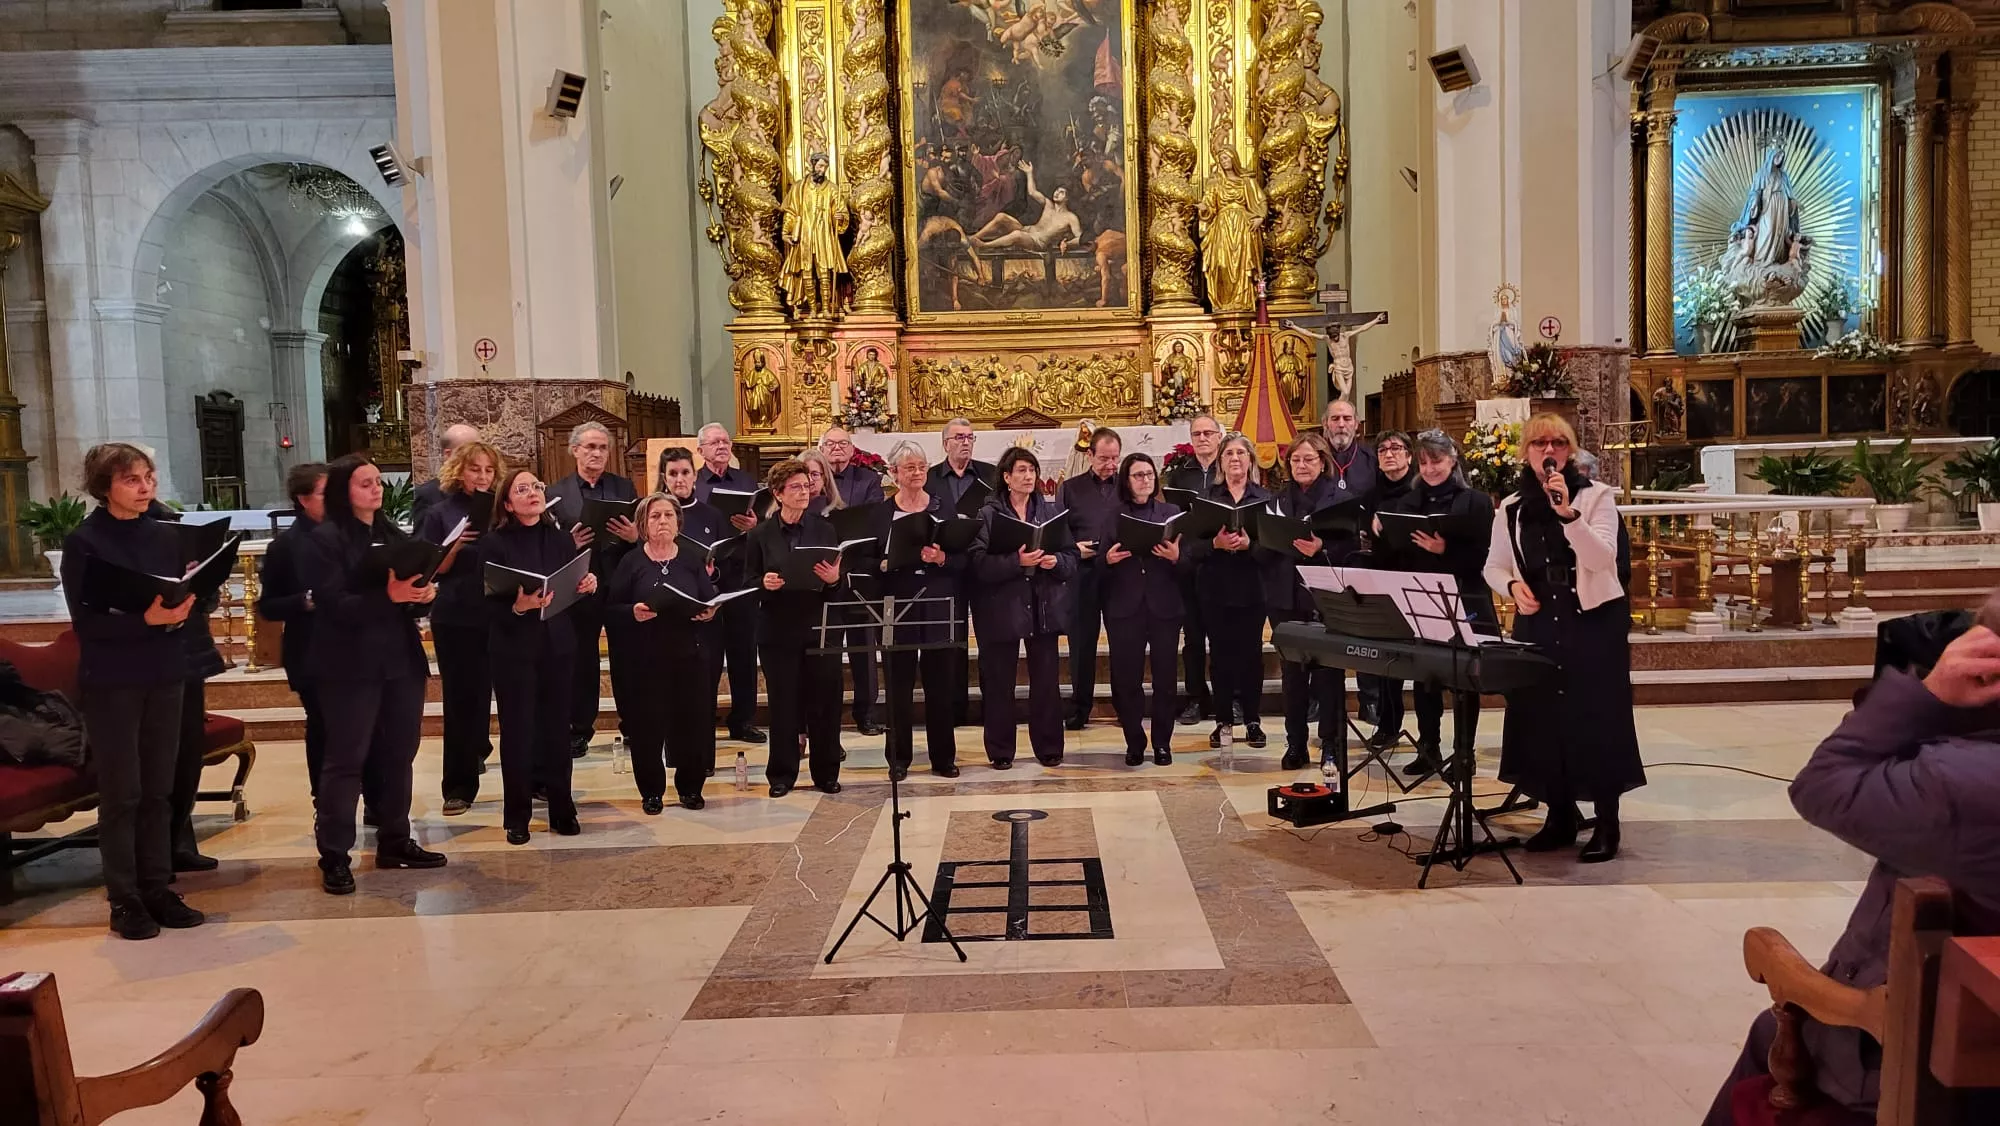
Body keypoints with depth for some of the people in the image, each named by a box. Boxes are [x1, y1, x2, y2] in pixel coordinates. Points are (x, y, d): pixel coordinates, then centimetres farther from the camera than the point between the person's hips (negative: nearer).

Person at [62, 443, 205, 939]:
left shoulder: (165, 536, 7)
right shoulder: (82, 542, -7)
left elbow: (188, 600, 11)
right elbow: (85, 621, -13)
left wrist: (182, 611, -10)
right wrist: (146, 619, -26)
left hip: (163, 677, 5)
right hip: (110, 683, -5)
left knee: (158, 789, 9)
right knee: (120, 793, 1)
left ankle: (157, 889, 17)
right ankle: (124, 899, 9)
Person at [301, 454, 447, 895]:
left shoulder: (394, 533, 14)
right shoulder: (325, 539, -6)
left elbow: (414, 593, 15)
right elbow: (334, 605, -16)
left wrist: (423, 595, -8)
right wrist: (388, 596, -27)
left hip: (402, 660, 6)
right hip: (352, 666, -6)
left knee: (398, 753, 11)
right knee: (346, 758, -2)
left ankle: (394, 841, 22)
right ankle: (334, 856, 4)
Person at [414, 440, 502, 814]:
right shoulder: (441, 513, 2)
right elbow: (432, 570, 0)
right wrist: (454, 547, -18)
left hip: (502, 615, 2)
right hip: (457, 619, -2)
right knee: (461, 698, 0)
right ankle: (459, 784, 7)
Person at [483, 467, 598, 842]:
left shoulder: (561, 538, 7)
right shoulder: (494, 544, -6)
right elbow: (491, 606, -10)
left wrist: (587, 584, -8)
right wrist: (519, 607, -29)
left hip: (558, 645, 4)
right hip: (514, 649, -3)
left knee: (558, 730, 8)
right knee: (518, 733, 1)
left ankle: (561, 810, 20)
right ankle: (516, 817, 13)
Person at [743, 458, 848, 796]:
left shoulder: (824, 529, 5)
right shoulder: (759, 535, 2)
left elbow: (840, 580, 6)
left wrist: (834, 578, -16)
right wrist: (764, 583, -17)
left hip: (820, 626, 1)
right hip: (778, 631, -1)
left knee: (824, 701, 4)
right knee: (783, 703, 5)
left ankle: (826, 773, 18)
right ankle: (782, 774, 18)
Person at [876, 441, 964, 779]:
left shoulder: (944, 508, 6)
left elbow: (962, 560, 2)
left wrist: (942, 559, -17)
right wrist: (885, 562, -19)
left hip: (938, 606, 1)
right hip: (897, 606, -1)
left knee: (941, 682, 5)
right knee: (899, 683, 4)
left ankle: (943, 756, 17)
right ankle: (899, 757, 16)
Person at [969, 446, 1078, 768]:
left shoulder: (1051, 511, 9)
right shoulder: (988, 514, -2)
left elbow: (1072, 557, 6)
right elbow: (980, 563, -13)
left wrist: (1055, 561, -14)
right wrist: (1017, 561, -24)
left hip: (1043, 607, 3)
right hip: (1002, 607, -2)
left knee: (1046, 679, 5)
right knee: (999, 681, 4)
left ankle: (1049, 747, 18)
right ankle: (1000, 750, 15)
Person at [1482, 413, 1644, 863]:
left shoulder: (1596, 496, -3)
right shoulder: (1511, 508, 7)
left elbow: (1603, 558, -17)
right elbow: (1493, 566, 13)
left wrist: (1568, 513, -29)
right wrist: (1513, 585, -9)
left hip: (1595, 621, -3)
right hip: (1537, 624, 4)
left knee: (1596, 719, -2)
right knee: (1543, 717, 5)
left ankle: (1607, 822, 10)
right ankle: (1560, 816, 20)